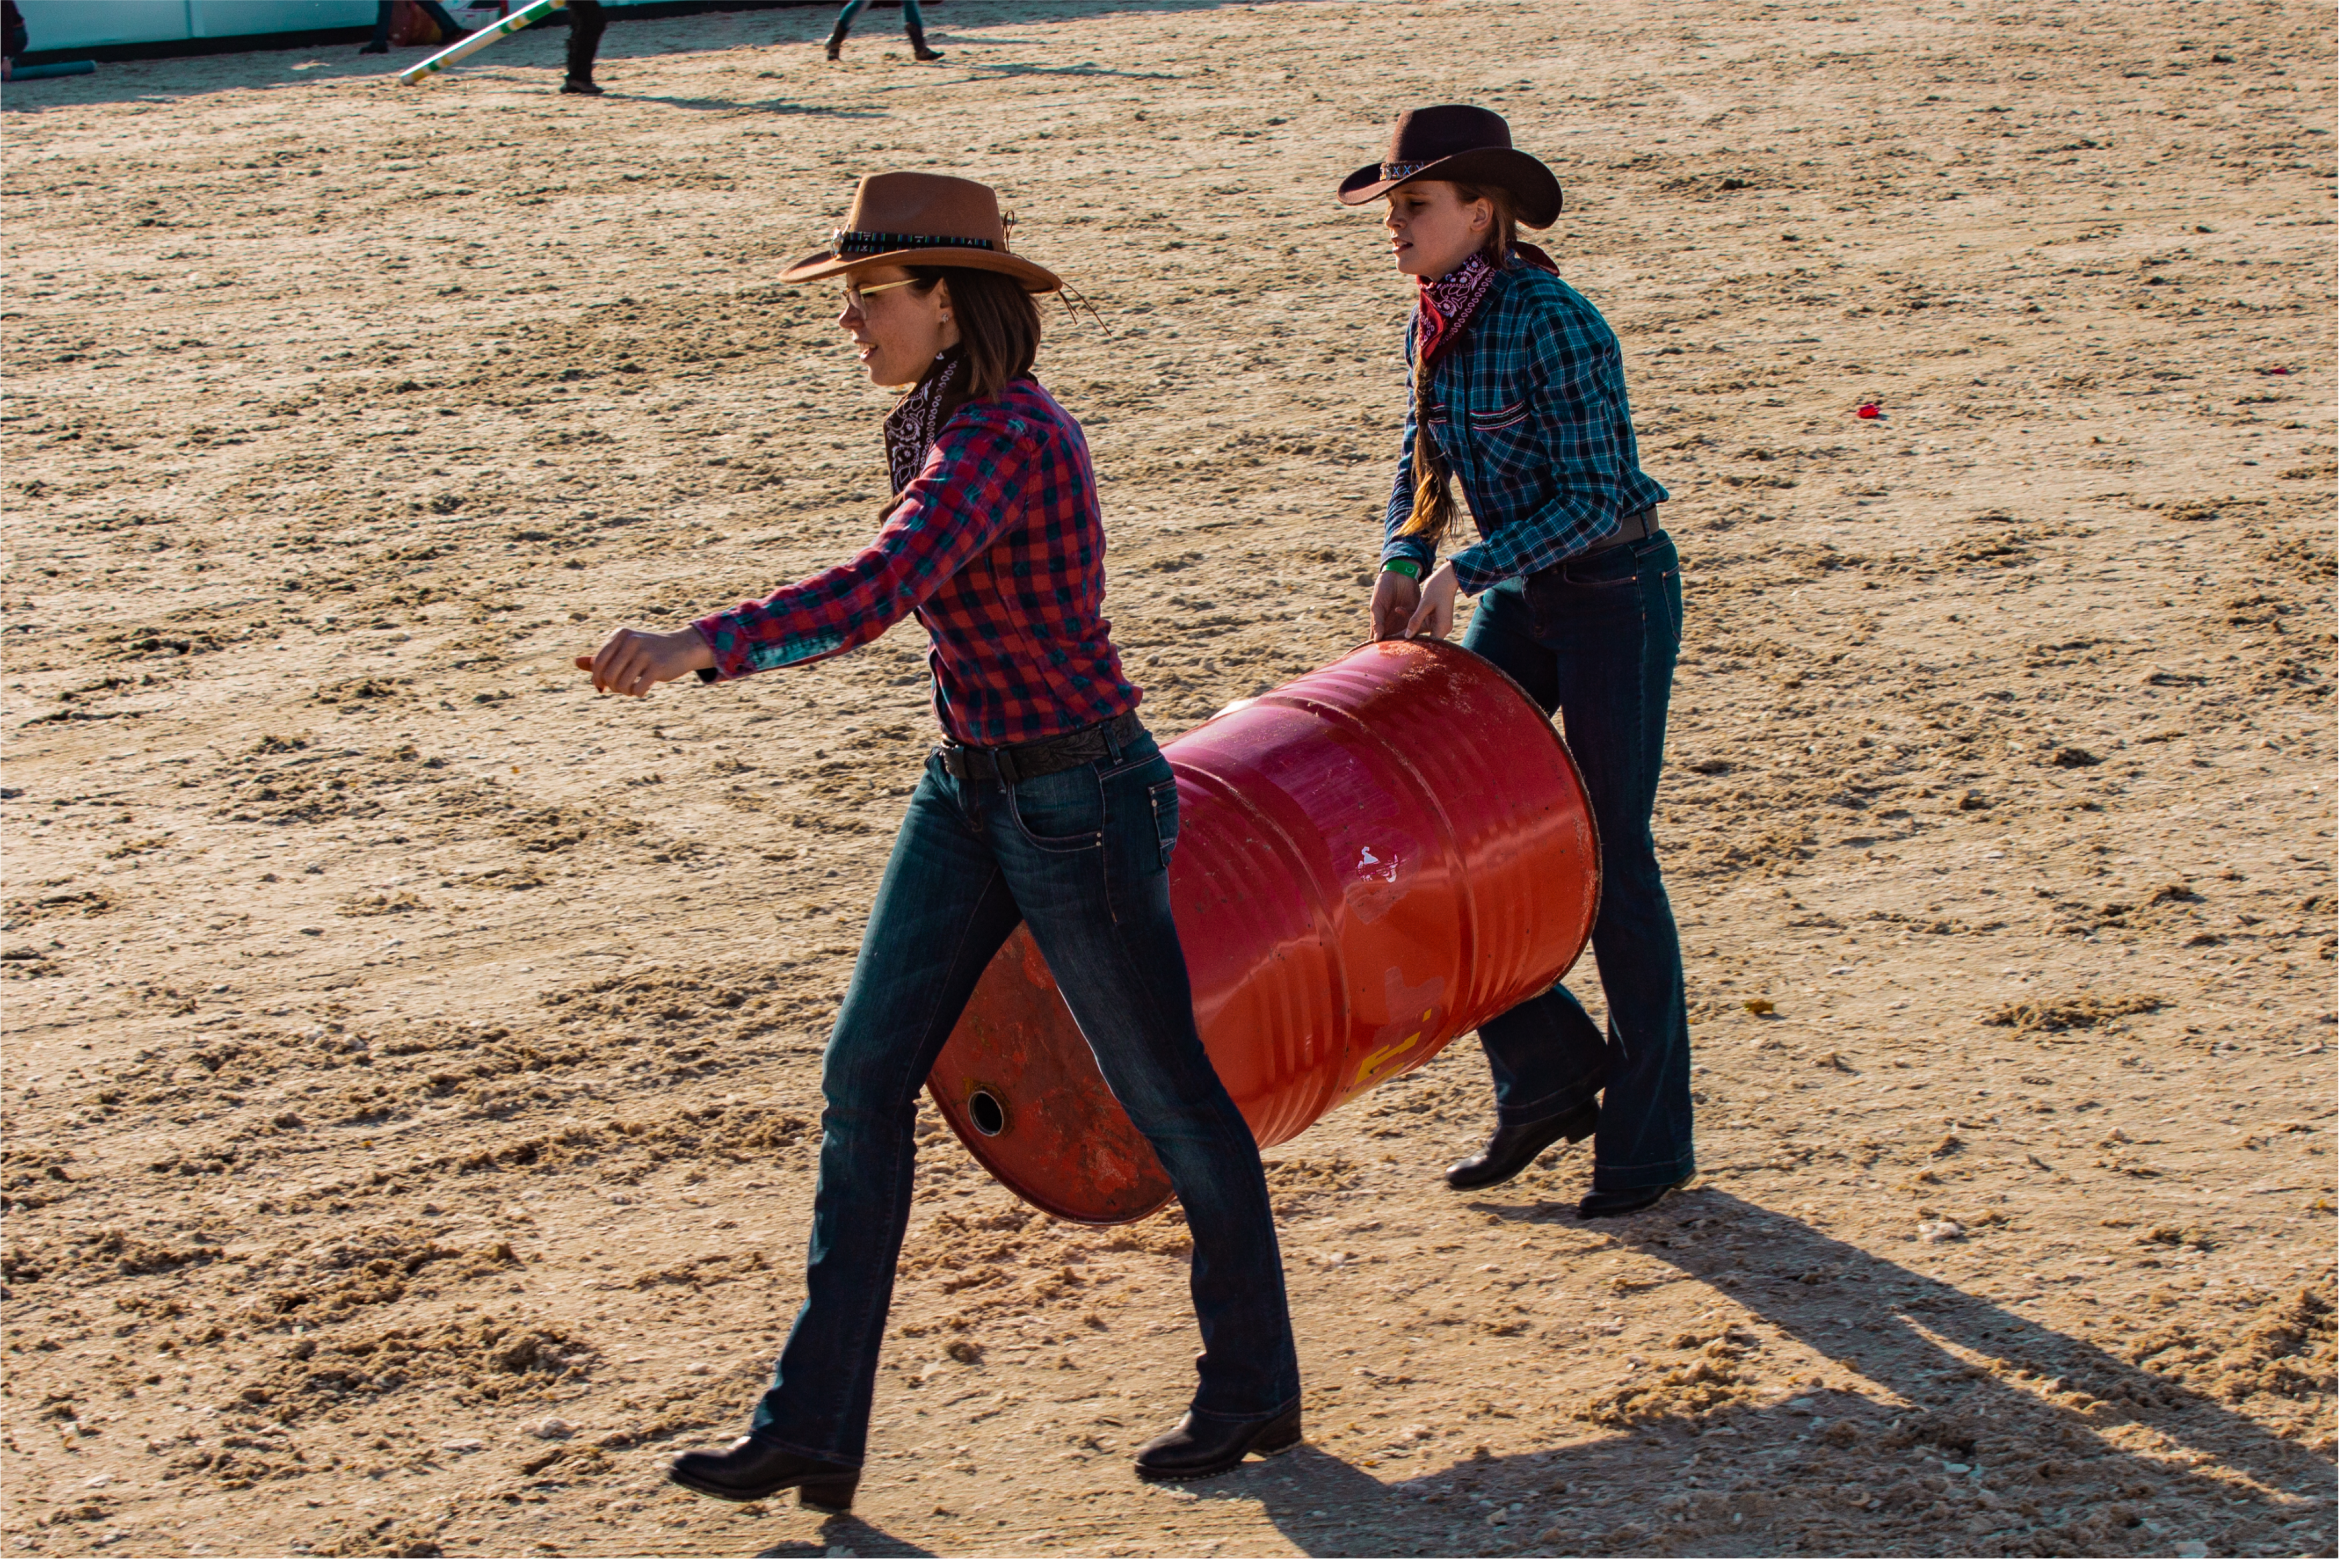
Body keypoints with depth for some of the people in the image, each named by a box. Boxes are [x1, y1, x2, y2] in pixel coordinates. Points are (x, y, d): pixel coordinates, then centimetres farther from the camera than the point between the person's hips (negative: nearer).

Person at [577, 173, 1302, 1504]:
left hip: (1075, 803, -10)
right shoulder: (967, 419, 7)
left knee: (1168, 1096, 7)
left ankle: (1256, 1388, 26)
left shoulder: (1001, 438, -23)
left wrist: (704, 647, -48)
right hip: (970, 793, 10)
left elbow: (881, 589, -39)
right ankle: (815, 1428, 7)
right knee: (865, 1080, 3)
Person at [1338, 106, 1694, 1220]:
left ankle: (1649, 1138, 12)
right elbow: (1425, 457, 15)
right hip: (1517, 595, 8)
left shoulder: (1554, 324, -23)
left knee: (1610, 860, -2)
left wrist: (1465, 570, -26)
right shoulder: (1432, 324, 1)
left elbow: (1594, 498, -23)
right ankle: (1546, 1075, 17)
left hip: (1616, 593, -8)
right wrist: (1404, 561, 0)